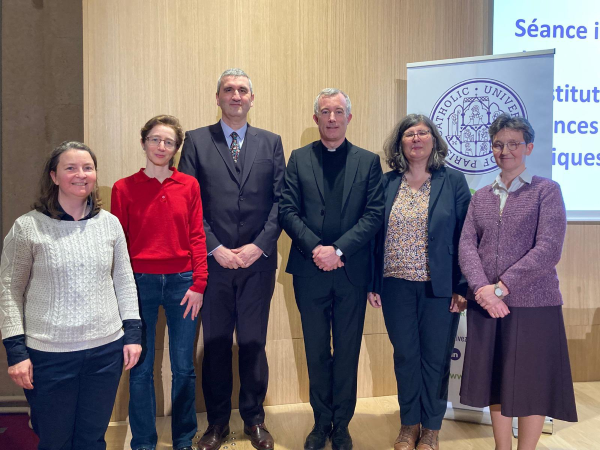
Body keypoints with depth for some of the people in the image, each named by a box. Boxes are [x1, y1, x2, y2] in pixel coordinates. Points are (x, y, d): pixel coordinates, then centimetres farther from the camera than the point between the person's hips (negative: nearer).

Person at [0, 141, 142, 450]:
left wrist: (133, 333, 4)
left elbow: (124, 282, 8)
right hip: (49, 355, -2)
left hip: (107, 350, 2)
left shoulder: (110, 223, 2)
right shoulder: (27, 227, -6)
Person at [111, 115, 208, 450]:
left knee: (184, 368, 8)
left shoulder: (189, 185, 4)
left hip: (182, 282, 1)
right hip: (140, 283, 0)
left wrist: (198, 284, -4)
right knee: (141, 369, 8)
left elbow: (197, 237, 2)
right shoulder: (124, 188, 2)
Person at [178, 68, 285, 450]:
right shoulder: (197, 140, 4)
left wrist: (260, 246, -8)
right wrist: (215, 248, -9)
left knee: (253, 343, 10)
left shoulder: (271, 142, 8)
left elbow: (281, 200, 3)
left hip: (258, 261, 1)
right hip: (213, 260, 0)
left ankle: (255, 419, 27)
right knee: (215, 344, 9)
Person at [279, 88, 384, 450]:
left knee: (347, 352, 10)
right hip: (310, 270, 1)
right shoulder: (299, 159, 6)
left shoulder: (369, 161, 5)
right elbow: (288, 211, -2)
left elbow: (374, 214, -4)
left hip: (352, 271, 0)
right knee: (317, 351, 13)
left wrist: (338, 250, -15)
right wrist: (316, 248, -15)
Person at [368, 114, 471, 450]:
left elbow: (465, 236, -3)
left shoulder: (454, 181, -1)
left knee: (435, 357, 9)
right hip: (396, 285, 2)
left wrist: (462, 286, -9)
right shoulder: (386, 183, 4)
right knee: (405, 356, 12)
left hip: (439, 287, -1)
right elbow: (375, 234, 5)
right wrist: (373, 282, 1)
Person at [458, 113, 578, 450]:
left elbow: (548, 250, -12)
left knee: (531, 385, 6)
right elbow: (467, 246, 1)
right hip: (486, 306, 4)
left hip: (533, 304, -4)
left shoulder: (547, 190, -1)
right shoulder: (480, 197, 11)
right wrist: (482, 289, -16)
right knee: (496, 383, 12)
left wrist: (501, 288, -17)